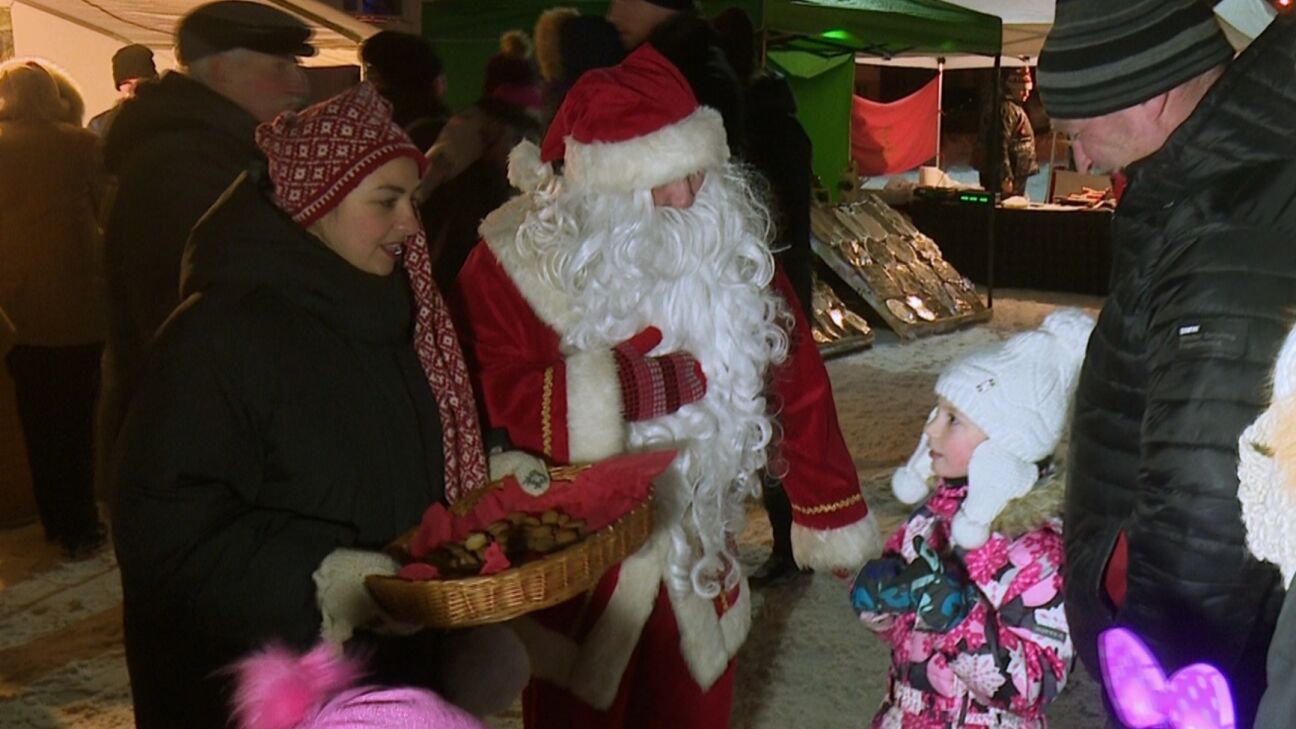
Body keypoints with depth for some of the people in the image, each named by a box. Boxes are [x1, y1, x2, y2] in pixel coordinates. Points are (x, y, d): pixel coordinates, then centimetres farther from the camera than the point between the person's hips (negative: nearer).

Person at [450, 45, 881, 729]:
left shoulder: (732, 246, -5)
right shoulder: (520, 261, -16)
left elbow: (795, 382, -1)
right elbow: (483, 405, -25)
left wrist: (834, 519, 2)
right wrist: (620, 387, -32)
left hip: (699, 568, 3)